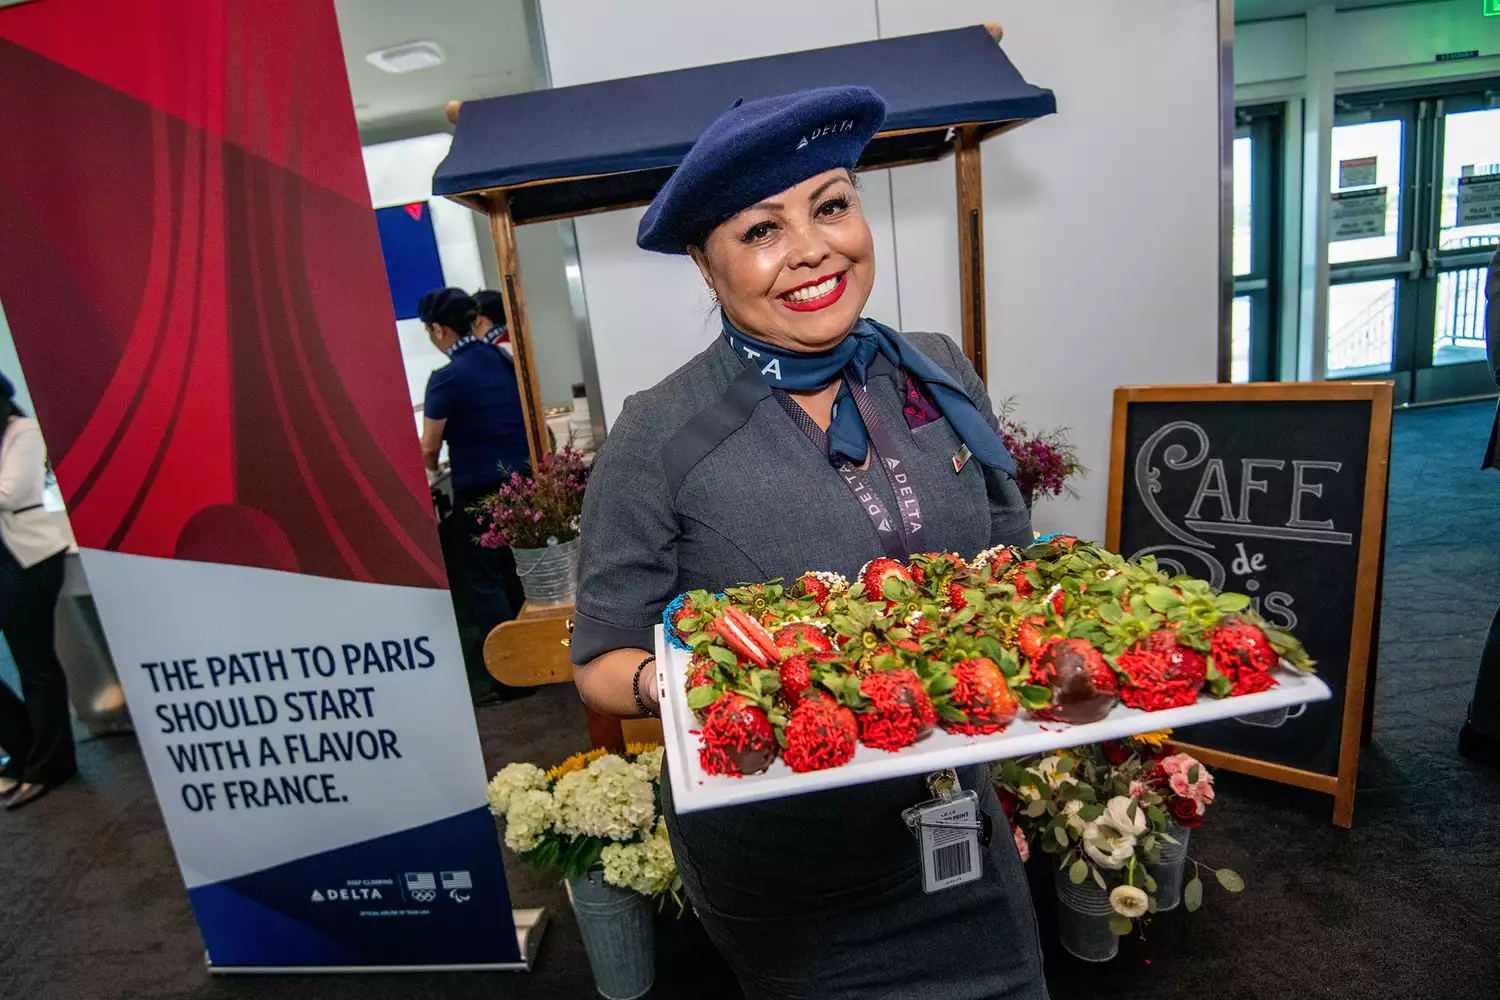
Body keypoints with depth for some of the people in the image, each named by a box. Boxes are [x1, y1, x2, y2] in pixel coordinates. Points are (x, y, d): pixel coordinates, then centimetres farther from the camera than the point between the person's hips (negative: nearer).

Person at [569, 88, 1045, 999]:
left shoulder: (942, 375, -5)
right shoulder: (662, 438, -19)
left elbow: (1011, 560, 6)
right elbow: (603, 660, -10)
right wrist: (674, 682, -31)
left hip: (953, 822, 5)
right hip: (779, 864, -4)